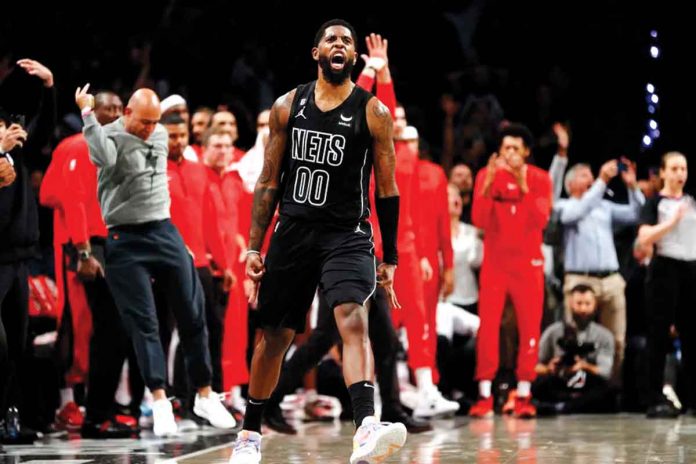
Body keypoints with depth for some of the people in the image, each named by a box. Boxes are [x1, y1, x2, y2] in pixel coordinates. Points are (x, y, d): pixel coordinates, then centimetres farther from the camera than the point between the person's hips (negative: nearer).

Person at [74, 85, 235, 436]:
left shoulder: (160, 134, 12)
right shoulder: (109, 135, -7)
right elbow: (104, 157, -30)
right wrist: (87, 112, -27)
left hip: (165, 232, 5)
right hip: (125, 242, -5)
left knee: (193, 314, 4)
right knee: (143, 322, -6)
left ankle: (205, 395, 13)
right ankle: (160, 401, -6)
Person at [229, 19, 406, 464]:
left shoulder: (373, 112, -2)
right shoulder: (287, 106, 5)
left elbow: (387, 190, 1)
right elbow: (269, 182, 9)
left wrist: (390, 260, 0)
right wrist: (255, 248, 5)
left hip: (347, 235, -3)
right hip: (293, 231, 3)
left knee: (354, 320, -25)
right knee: (275, 335, 10)